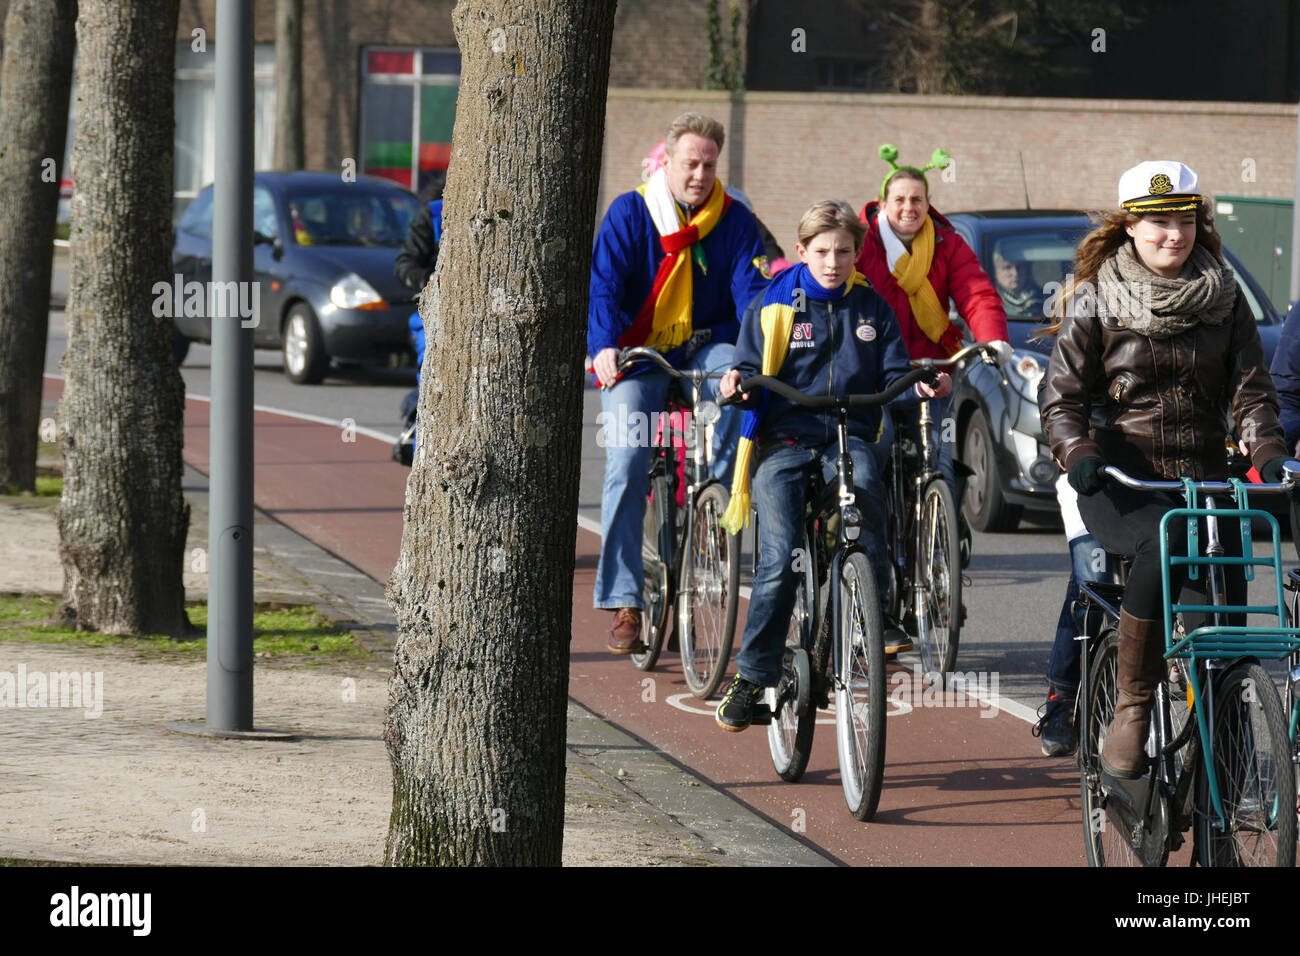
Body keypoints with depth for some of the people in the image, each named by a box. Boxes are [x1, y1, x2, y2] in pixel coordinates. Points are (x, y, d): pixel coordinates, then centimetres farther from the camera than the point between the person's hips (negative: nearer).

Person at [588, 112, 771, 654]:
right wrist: (604, 347, -29)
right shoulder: (629, 213, -3)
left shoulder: (734, 220, 1)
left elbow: (749, 290, -8)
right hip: (637, 355, -1)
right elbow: (604, 285, -11)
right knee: (626, 467, -16)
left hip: (702, 347, 1)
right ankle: (622, 603, -10)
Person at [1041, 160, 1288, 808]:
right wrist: (1078, 455, -24)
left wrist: (1269, 455, -16)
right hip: (1121, 482, -3)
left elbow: (1250, 388, 4)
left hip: (1202, 475, 3)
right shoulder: (1095, 299, 2)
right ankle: (1129, 723, -32)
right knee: (1164, 543, -36)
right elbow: (1062, 396, -3)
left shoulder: (1224, 299, 10)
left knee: (1226, 606, -18)